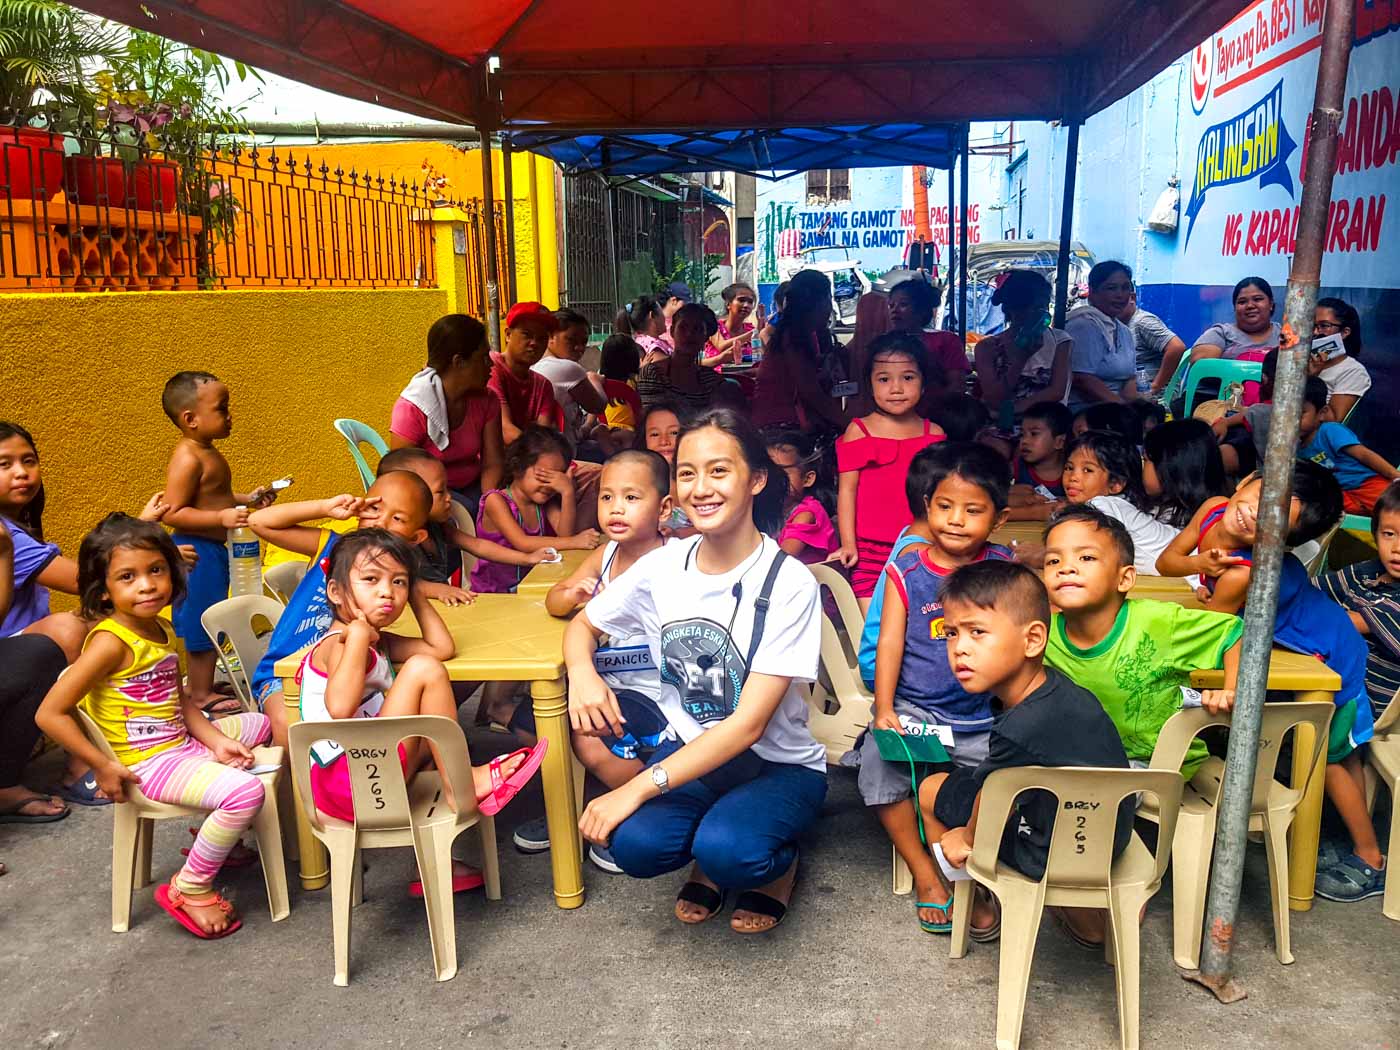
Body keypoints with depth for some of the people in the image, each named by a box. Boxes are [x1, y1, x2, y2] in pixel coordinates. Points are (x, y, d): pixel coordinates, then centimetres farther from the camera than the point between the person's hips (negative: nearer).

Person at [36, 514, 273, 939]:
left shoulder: (162, 629, 6)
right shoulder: (111, 642, -20)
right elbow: (50, 713, -22)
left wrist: (217, 740, 3)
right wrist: (103, 767, -19)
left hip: (183, 743, 10)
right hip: (149, 762, -9)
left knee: (260, 722, 25)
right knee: (246, 791, -26)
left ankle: (213, 833, 29)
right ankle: (188, 889, -4)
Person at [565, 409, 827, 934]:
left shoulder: (788, 584, -19)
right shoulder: (662, 567, -5)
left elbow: (749, 724, -22)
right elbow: (582, 624, 12)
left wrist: (640, 787, -28)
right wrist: (582, 671, -14)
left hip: (777, 764, -3)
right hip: (689, 752, 3)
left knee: (727, 850, -34)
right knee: (635, 844, -28)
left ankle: (776, 863, 3)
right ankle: (708, 856, 8)